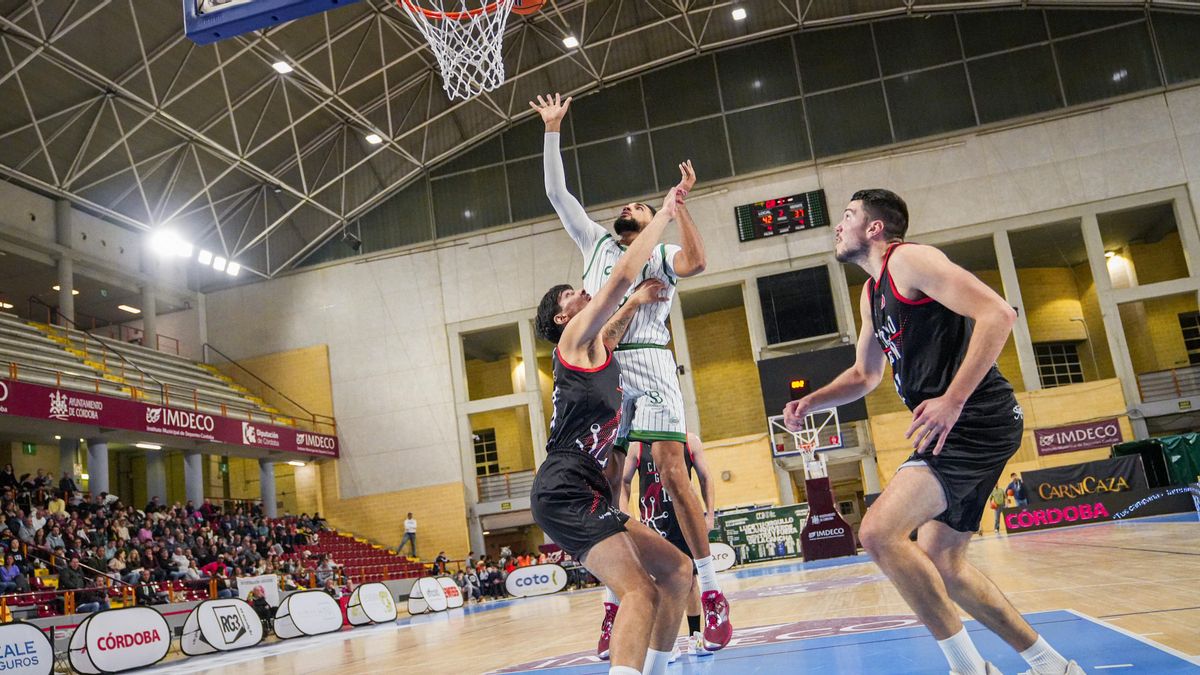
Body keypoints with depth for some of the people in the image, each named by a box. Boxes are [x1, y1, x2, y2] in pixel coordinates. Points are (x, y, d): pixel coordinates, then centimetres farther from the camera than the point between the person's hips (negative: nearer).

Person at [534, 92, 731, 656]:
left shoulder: (660, 254, 14)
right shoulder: (597, 243, 25)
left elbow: (695, 263, -10)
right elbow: (557, 193, 23)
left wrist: (678, 203, -11)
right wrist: (552, 130, 22)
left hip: (648, 362, -4)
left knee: (672, 473, -11)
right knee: (607, 484, 1)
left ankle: (711, 593, -5)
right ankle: (614, 600, 6)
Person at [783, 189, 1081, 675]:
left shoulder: (908, 260, -8)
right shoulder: (872, 292, 21)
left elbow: (997, 314, -19)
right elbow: (865, 374, 31)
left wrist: (952, 400, -25)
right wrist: (809, 403, 15)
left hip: (976, 421, -10)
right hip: (954, 432, 10)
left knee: (879, 532, -20)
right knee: (940, 564, 14)